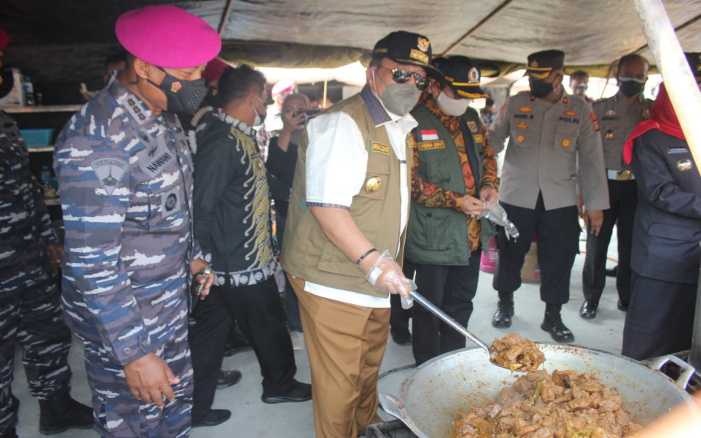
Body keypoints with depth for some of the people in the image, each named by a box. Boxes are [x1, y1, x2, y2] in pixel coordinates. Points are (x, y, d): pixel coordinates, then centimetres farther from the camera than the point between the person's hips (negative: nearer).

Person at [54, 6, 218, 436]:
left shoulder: (164, 117, 2)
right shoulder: (97, 140, -27)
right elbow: (92, 263, -26)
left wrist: (193, 255, 16)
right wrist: (134, 352, -23)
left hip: (170, 304, 8)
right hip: (122, 319, -8)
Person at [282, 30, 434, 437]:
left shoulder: (399, 127, 14)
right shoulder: (342, 124, -17)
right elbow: (326, 204, -26)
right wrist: (371, 258, -33)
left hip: (376, 278, 9)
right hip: (334, 279, -9)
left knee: (369, 368, 25)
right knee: (339, 382, 2)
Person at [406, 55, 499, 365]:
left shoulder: (470, 117, 9)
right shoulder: (415, 122, -15)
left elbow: (487, 154, 20)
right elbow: (411, 181, -18)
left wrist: (489, 184, 0)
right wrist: (456, 201, -22)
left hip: (471, 234, 7)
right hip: (434, 235, -7)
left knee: (461, 303, 20)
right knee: (430, 307, 9)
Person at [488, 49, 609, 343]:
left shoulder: (580, 110, 2)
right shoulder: (515, 104, 2)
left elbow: (592, 159, 3)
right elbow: (494, 140, 3)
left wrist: (596, 205, -1)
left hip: (560, 201, 0)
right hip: (516, 197, 0)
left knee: (558, 260, 7)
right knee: (510, 254, 11)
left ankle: (553, 317, 26)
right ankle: (505, 304, 34)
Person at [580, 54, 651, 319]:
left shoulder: (653, 111, 9)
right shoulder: (600, 108, 5)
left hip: (636, 187, 1)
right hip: (604, 184, -1)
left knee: (630, 245, 10)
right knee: (597, 244, 3)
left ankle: (628, 298, 24)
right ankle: (591, 298, 15)